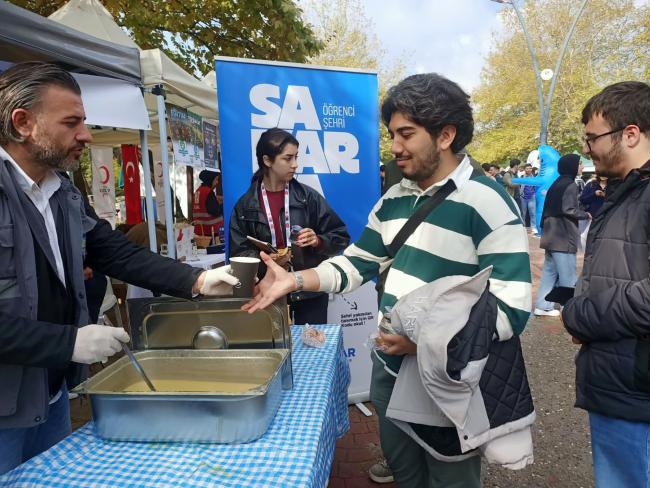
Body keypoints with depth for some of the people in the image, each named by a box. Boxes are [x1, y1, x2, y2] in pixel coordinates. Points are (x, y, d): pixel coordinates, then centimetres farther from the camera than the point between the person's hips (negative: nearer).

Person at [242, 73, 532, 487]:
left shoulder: (487, 203, -18)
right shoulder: (393, 199, 4)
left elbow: (511, 310, -21)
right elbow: (358, 263, 9)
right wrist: (295, 281, -5)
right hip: (388, 370, 6)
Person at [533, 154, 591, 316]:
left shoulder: (556, 184, 15)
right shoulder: (570, 185, -12)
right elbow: (568, 210, -19)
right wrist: (585, 215, -3)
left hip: (552, 234, 9)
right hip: (563, 236, -9)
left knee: (550, 271, 10)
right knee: (567, 275, -1)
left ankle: (543, 305, 12)